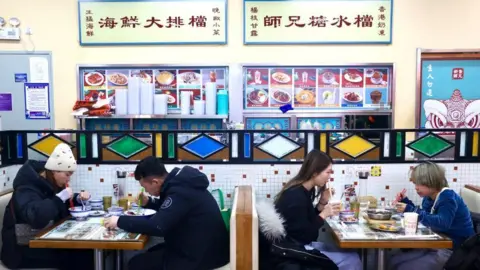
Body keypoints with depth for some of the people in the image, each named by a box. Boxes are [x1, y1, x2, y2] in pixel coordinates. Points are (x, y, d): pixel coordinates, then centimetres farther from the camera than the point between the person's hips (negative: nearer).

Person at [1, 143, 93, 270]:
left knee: (87, 250, -12)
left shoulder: (51, 185, 6)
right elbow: (38, 218, -41)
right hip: (25, 250, -8)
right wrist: (60, 197, -29)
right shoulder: (26, 189, -21)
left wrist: (78, 198, 4)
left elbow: (63, 208, 25)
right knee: (81, 257, -21)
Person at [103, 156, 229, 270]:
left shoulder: (180, 192, -25)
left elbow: (157, 226, -30)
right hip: (204, 246, 10)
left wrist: (120, 221, -19)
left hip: (202, 255, -10)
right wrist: (148, 202, 7)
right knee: (152, 253, 23)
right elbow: (171, 208, 23)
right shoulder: (178, 182, 5)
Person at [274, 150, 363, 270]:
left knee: (351, 255, 8)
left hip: (303, 246, 9)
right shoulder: (296, 196, -25)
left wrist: (322, 202, -2)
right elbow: (302, 236, -23)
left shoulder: (302, 190, 4)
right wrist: (324, 214, -17)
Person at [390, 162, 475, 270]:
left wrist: (411, 210, -35)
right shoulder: (429, 197, 5)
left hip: (455, 250, -8)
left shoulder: (448, 197, -20)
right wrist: (405, 201, 5)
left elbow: (442, 223, -36)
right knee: (394, 260, 0)